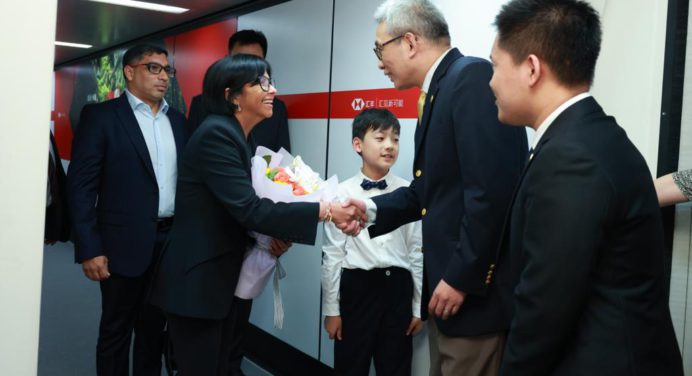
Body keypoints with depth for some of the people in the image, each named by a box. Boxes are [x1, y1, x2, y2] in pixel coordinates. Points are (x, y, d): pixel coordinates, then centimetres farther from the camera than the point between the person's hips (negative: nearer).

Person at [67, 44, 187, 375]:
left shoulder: (178, 120, 12)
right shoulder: (101, 115, -4)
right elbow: (81, 185, -8)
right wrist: (89, 249, -14)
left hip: (172, 240, 5)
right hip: (125, 243, -4)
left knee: (155, 327, 16)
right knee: (116, 330, 8)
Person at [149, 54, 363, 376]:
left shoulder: (233, 134, 10)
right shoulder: (216, 134, -19)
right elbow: (248, 209, -27)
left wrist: (272, 235, -5)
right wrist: (325, 211, -29)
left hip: (220, 279, 9)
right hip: (195, 283, -9)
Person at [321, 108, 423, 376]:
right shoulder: (342, 193, -5)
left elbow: (417, 252, 2)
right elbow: (333, 254, -2)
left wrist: (419, 307, 4)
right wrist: (331, 309, -1)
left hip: (397, 288, 1)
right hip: (356, 288, -1)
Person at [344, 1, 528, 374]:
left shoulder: (473, 76, -16)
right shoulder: (438, 88, 12)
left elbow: (492, 189, -25)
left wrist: (462, 277, -20)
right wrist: (373, 210, 4)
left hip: (475, 287, -9)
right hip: (447, 279, 9)